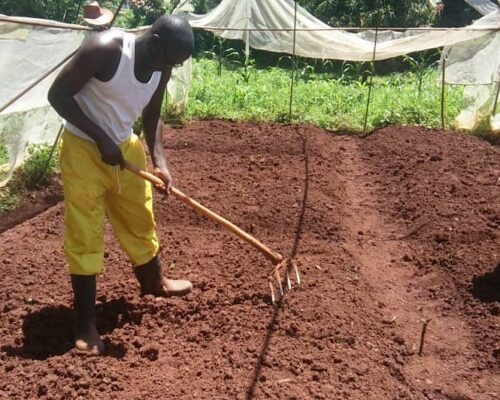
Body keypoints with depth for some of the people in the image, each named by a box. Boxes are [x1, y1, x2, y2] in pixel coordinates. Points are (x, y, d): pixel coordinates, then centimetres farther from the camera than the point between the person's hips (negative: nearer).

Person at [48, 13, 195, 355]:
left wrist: (159, 160, -8)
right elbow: (58, 95, -22)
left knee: (141, 220, 18)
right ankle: (85, 324, 9)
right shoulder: (105, 49, -26)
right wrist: (101, 138, -26)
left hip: (126, 147, 6)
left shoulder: (162, 68, -6)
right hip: (84, 148, -6)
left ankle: (154, 282, 43)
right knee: (85, 236, -3)